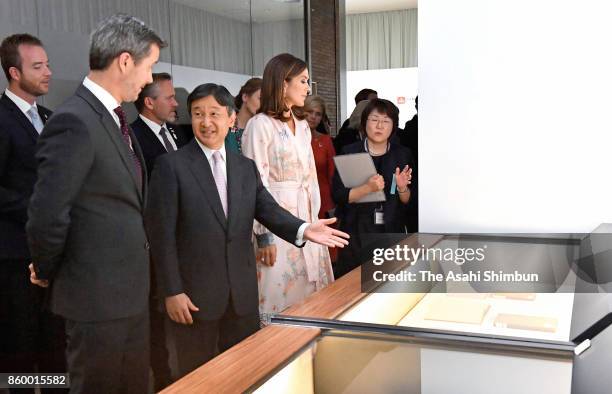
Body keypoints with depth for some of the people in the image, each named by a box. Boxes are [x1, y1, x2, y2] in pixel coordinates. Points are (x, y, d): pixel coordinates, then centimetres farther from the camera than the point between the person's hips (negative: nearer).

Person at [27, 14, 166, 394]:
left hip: (131, 291, 8)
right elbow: (47, 217, -23)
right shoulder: (75, 122, -21)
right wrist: (48, 272, -6)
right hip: (99, 296, -8)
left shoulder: (114, 118, 9)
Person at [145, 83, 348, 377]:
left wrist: (303, 229, -22)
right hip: (194, 292, -4)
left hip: (242, 291, 4)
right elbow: (162, 233, -10)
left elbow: (269, 210, -2)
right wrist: (172, 291, -13)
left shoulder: (247, 167, 8)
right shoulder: (171, 165, -7)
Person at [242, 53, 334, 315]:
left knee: (312, 294, 10)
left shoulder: (302, 125, 14)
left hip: (306, 219, 7)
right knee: (281, 293, 0)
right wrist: (263, 236, -15)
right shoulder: (260, 125, -10)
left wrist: (315, 219, 12)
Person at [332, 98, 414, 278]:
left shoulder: (402, 155, 2)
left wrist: (402, 188, -16)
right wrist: (368, 188, -25)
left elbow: (408, 201, 5)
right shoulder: (349, 153, -4)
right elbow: (338, 196, -11)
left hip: (392, 232, 2)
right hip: (357, 232, -2)